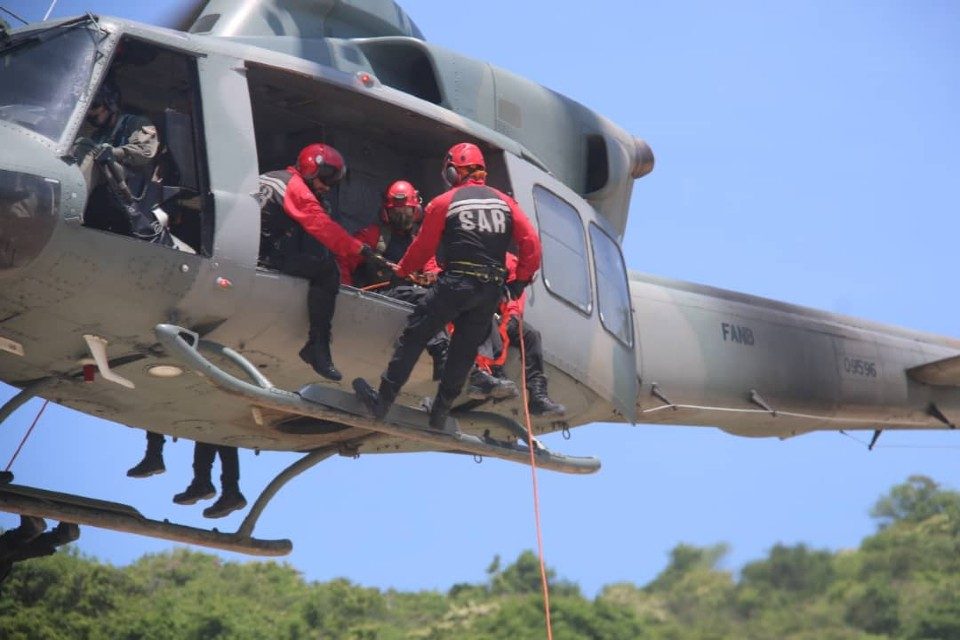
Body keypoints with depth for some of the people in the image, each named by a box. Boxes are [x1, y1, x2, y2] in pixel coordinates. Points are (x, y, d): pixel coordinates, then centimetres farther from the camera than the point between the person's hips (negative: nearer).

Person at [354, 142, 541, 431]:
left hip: (455, 283, -4)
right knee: (464, 351, 13)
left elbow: (423, 247, 6)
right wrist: (522, 278, 15)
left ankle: (383, 401, 3)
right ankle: (440, 413, 17)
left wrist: (401, 271, 23)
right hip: (491, 290, 4)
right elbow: (530, 242, 4)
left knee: (413, 338, 3)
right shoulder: (505, 202, 11)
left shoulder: (443, 203, 0)